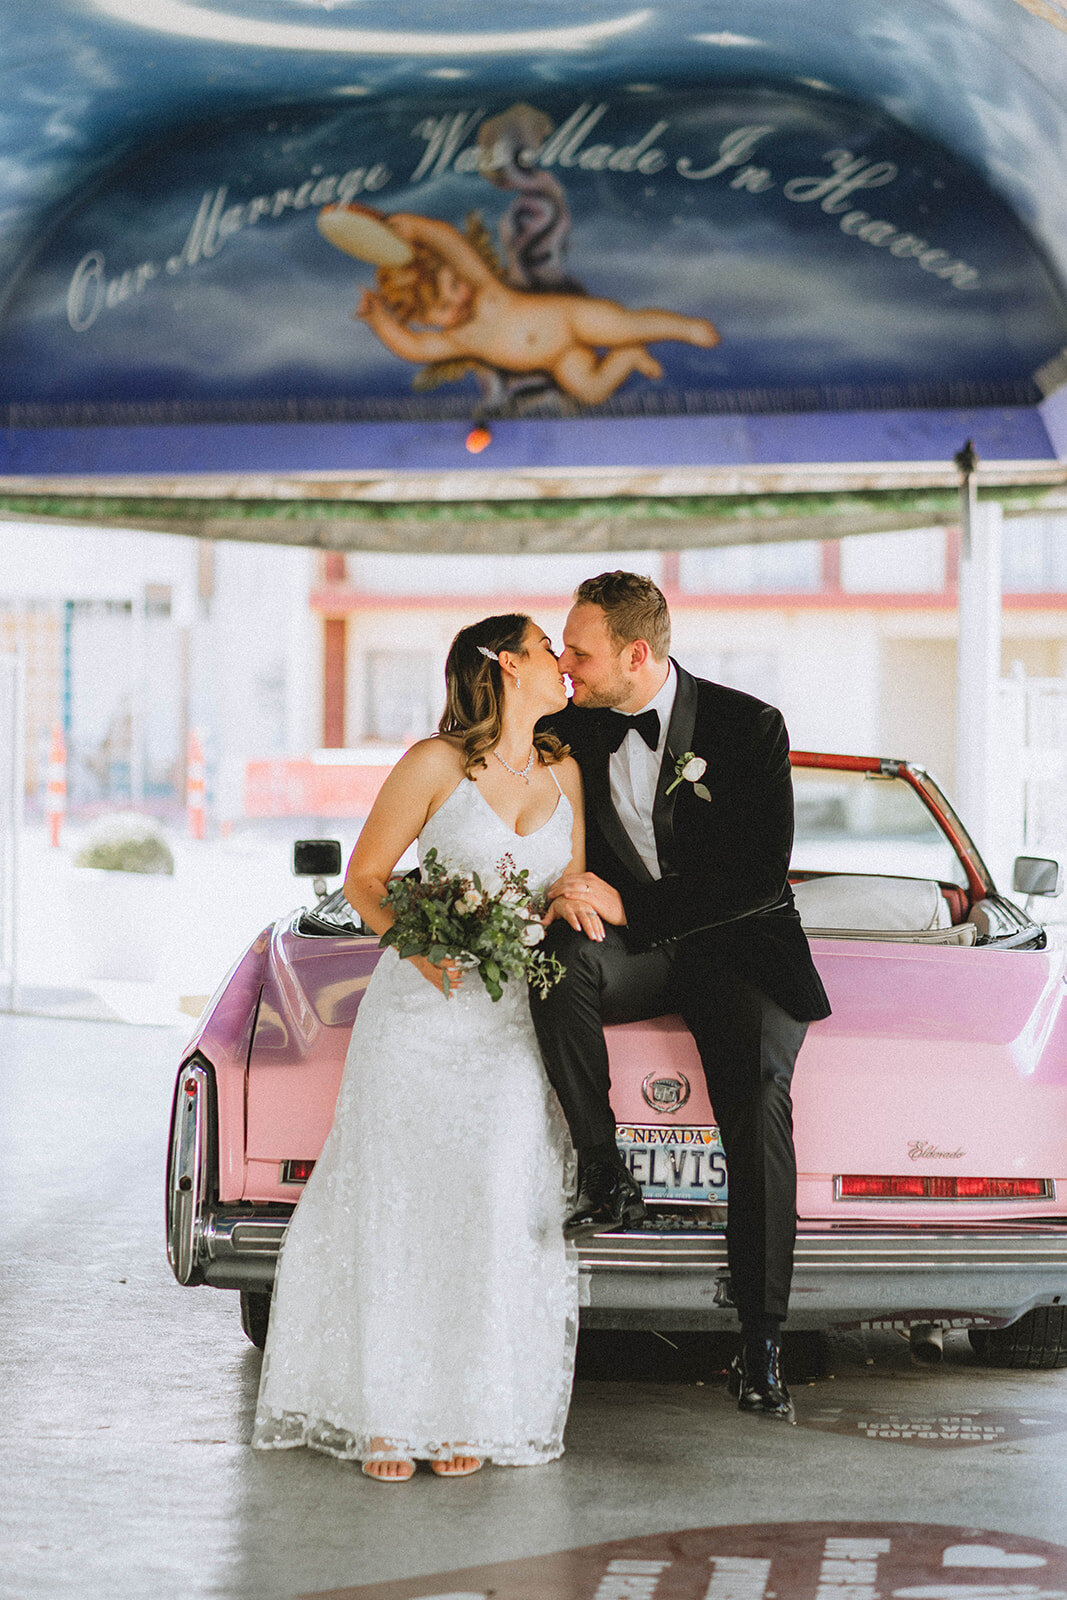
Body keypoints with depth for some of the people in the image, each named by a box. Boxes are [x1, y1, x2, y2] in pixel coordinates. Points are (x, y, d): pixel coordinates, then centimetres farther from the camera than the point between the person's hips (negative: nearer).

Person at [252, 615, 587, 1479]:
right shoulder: (435, 765, -5)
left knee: (495, 1211, -5)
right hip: (418, 1014, -4)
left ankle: (465, 1415, 1)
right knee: (395, 1206, -5)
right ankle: (384, 1417, -1)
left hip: (513, 1020, 4)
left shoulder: (566, 774, 9)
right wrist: (415, 945, -19)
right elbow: (363, 880, -2)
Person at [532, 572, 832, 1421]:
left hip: (737, 947, -3)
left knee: (758, 1094, -29)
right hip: (630, 949, 3)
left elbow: (761, 876, -13)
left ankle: (761, 1341, -23)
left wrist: (629, 904, -20)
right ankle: (605, 1180, -22)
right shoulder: (570, 730, 4)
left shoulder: (748, 727, -7)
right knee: (562, 962, -34)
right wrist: (559, 896, -14)